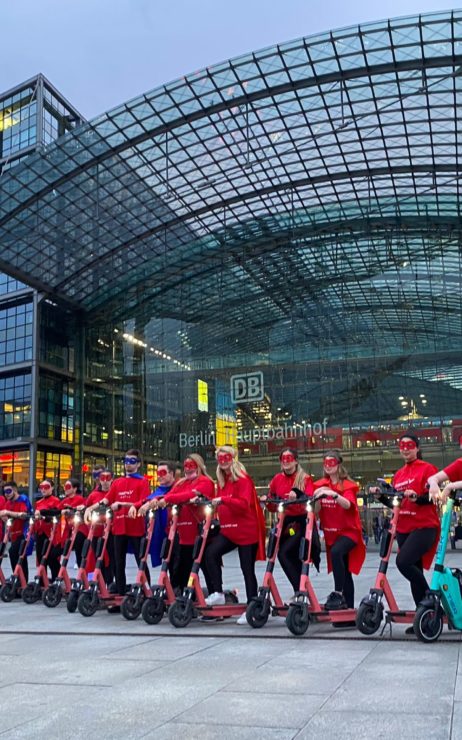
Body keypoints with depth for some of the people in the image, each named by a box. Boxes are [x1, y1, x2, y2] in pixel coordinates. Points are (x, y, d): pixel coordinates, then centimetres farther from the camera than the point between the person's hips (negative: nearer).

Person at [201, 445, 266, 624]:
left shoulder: (243, 479, -10)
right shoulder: (221, 481, 13)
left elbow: (244, 503, -22)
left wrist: (223, 500, -31)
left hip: (247, 531, -6)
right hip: (228, 530, 6)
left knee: (247, 569, 1)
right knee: (209, 553, -17)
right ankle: (217, 593, -6)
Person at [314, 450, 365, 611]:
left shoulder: (348, 485, -7)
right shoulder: (321, 485, 5)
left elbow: (348, 504, -26)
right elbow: (317, 510, -4)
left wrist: (334, 494, -43)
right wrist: (317, 498, -23)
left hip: (349, 531, -5)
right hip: (331, 533, 5)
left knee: (336, 552, -33)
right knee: (344, 571, 11)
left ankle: (338, 593, -26)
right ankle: (349, 606, 20)